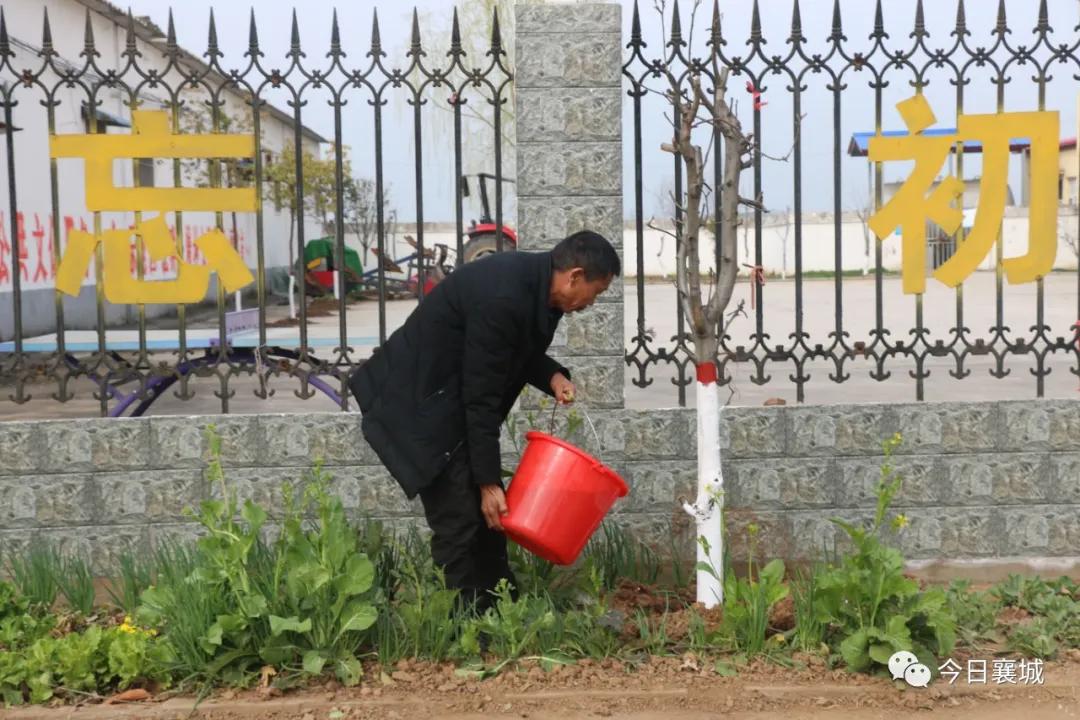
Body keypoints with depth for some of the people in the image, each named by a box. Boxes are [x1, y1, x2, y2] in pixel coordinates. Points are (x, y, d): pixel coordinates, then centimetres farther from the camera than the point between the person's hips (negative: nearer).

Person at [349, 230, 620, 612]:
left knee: (491, 515, 12)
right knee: (459, 519, -8)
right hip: (417, 401, -10)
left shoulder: (535, 282, -1)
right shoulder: (502, 298, -30)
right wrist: (488, 481, -18)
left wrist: (552, 376, -4)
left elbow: (518, 349, 16)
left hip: (454, 394, 10)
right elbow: (481, 396, -25)